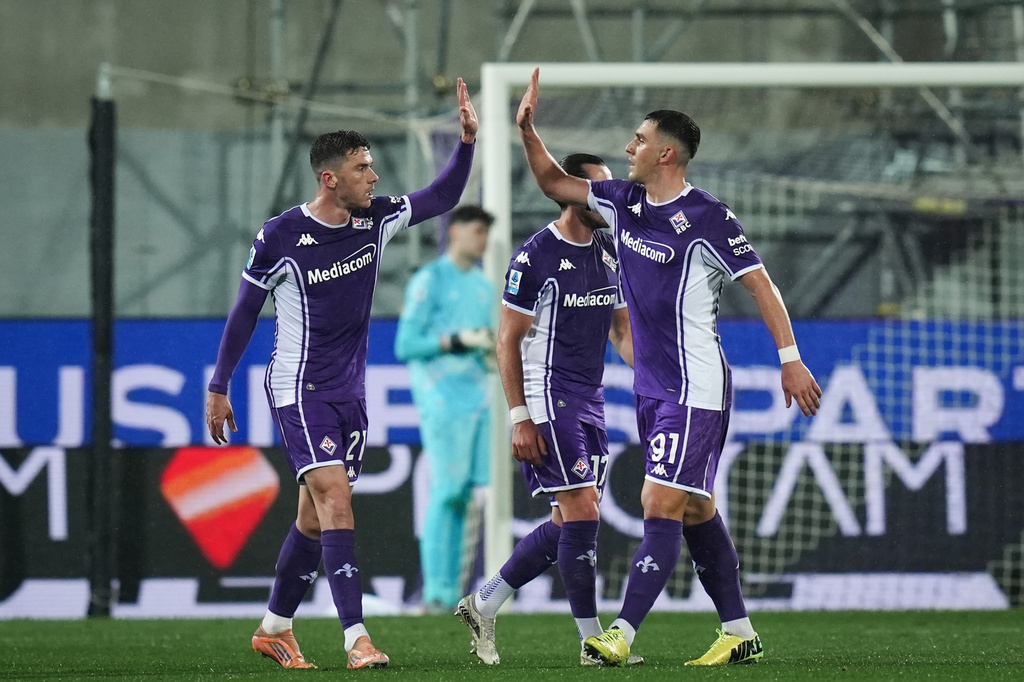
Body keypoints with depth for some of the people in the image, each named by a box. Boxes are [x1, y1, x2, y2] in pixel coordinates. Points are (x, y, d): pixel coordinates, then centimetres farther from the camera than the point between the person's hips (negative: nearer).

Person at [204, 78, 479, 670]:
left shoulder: (375, 221, 1)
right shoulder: (281, 237, -13)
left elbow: (442, 198, 10)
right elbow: (246, 310, -4)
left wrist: (467, 141, -6)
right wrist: (219, 387, 0)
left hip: (350, 392, 6)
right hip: (299, 391, -6)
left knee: (315, 516, 11)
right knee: (335, 498, -18)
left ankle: (275, 627, 26)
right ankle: (356, 637, -23)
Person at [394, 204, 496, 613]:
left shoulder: (482, 285, 20)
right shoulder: (429, 281, -3)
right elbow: (406, 346, -8)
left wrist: (495, 347, 5)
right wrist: (459, 340, -15)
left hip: (477, 395, 7)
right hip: (441, 397, -7)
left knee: (462, 494, 3)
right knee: (446, 491, -13)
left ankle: (451, 591, 4)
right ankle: (435, 591, -13)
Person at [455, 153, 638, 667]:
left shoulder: (608, 253, 11)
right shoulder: (536, 256, -11)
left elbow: (621, 327, 20)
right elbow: (508, 341, -9)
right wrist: (520, 419, -13)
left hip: (590, 401, 8)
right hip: (549, 399, -8)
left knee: (568, 523, 9)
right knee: (582, 516, -10)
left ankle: (483, 605, 21)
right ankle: (593, 641, -5)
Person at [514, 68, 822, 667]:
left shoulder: (707, 217, -13)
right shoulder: (624, 202, 8)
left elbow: (759, 282, -11)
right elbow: (553, 182, 20)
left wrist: (791, 359, -15)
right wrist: (528, 129, 5)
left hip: (695, 387, -8)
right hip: (652, 386, 8)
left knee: (661, 505, -13)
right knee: (696, 511, 11)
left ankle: (623, 634, -19)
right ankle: (740, 633, 17)